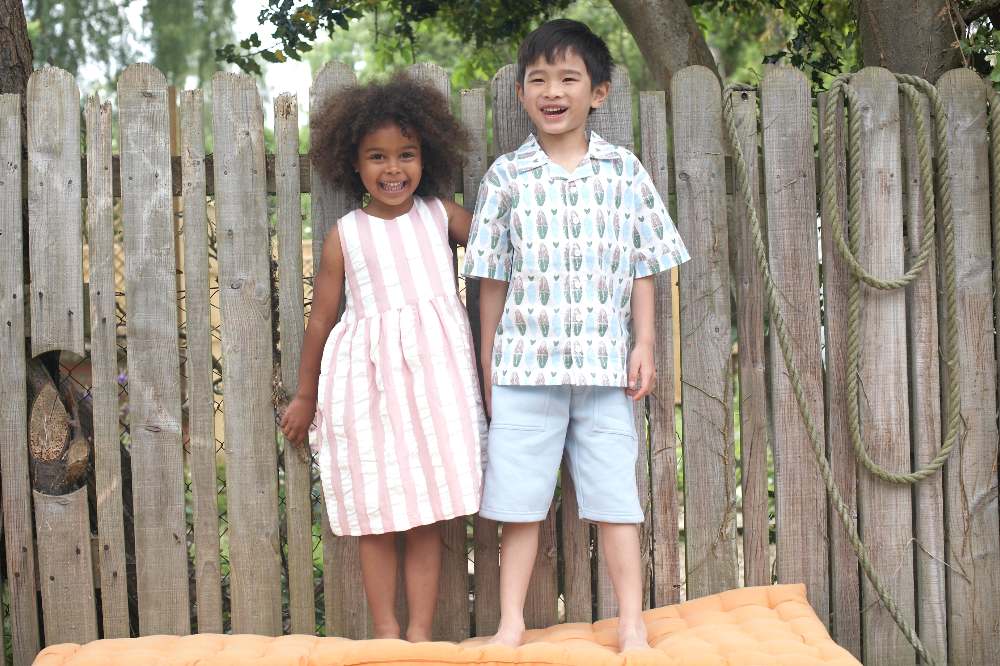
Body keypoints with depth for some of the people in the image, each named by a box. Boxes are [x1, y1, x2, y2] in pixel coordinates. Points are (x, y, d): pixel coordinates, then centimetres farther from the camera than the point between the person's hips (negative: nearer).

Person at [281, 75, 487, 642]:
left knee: (428, 514, 3)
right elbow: (322, 317, 8)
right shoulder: (345, 237, 1)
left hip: (434, 369, 1)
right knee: (375, 513, 3)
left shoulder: (441, 215, 5)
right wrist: (306, 396, 13)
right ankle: (385, 630, 13)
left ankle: (420, 631, 9)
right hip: (369, 380, -1)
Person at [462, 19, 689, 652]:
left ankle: (633, 624, 12)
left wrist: (644, 345, 1)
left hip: (605, 362, 0)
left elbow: (643, 266, 8)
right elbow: (492, 279, 6)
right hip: (526, 362, 0)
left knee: (616, 495, 4)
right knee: (520, 498, 5)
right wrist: (488, 365, 5)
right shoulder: (507, 176, 3)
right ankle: (512, 622, 15)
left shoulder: (624, 170, 4)